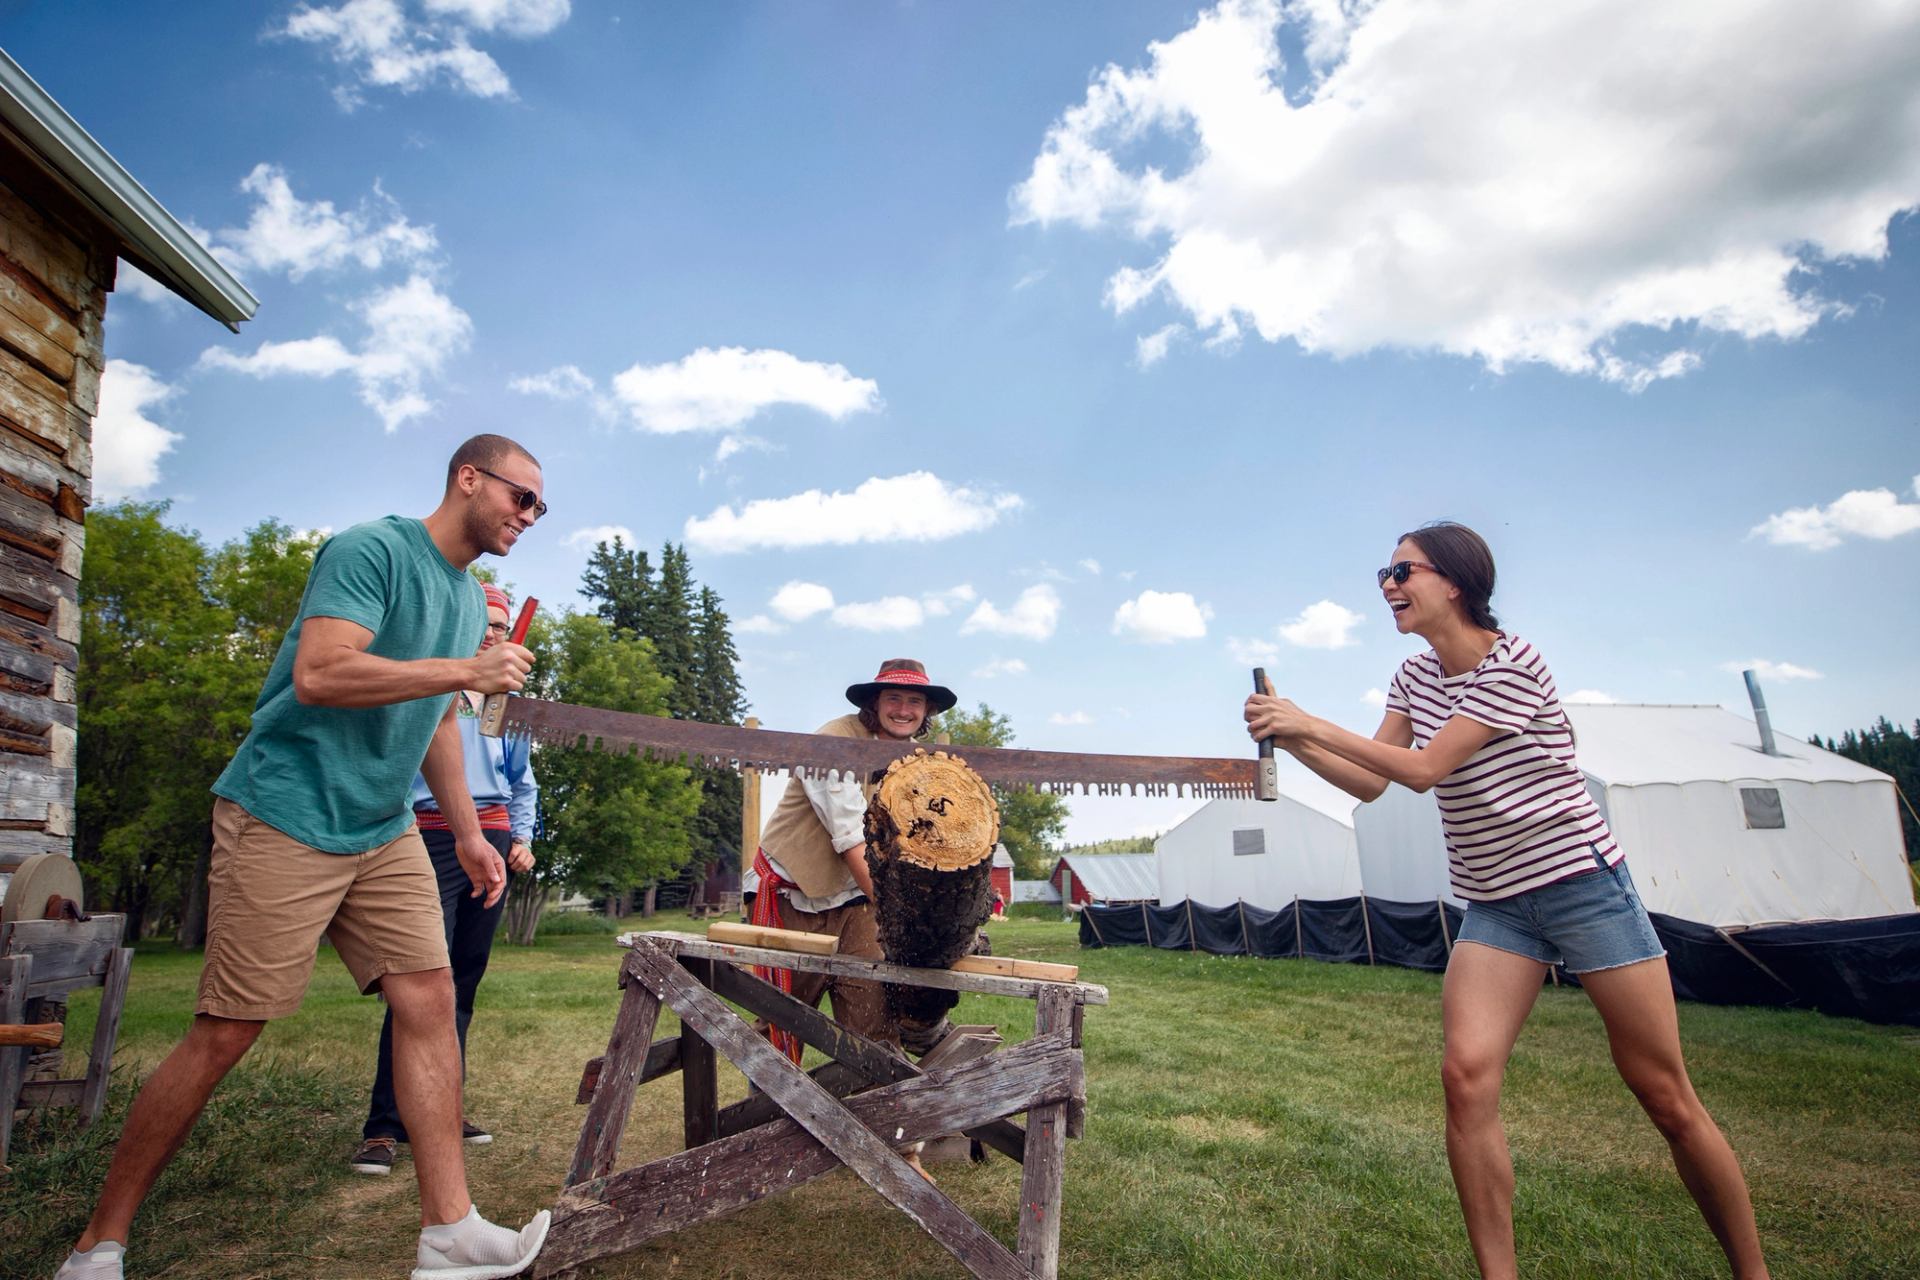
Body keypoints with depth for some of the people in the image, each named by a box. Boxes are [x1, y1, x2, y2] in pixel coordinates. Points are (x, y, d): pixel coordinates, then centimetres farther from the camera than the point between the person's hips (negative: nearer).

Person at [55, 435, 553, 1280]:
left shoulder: (469, 599, 14)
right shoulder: (371, 550, -12)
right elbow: (318, 674, -25)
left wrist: (468, 833, 18)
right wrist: (465, 672, -21)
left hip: (383, 832, 8)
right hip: (286, 818, -8)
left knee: (429, 1001, 0)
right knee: (224, 1035, -1)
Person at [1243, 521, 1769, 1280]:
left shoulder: (1514, 663, -16)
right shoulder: (1415, 676, 6)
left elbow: (1424, 770, -21)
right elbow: (1370, 782, 5)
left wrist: (1312, 723, -20)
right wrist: (1292, 740, -9)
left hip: (1582, 882, -5)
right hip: (1495, 903, 6)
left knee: (1664, 1094, 3)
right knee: (1467, 1074, -10)